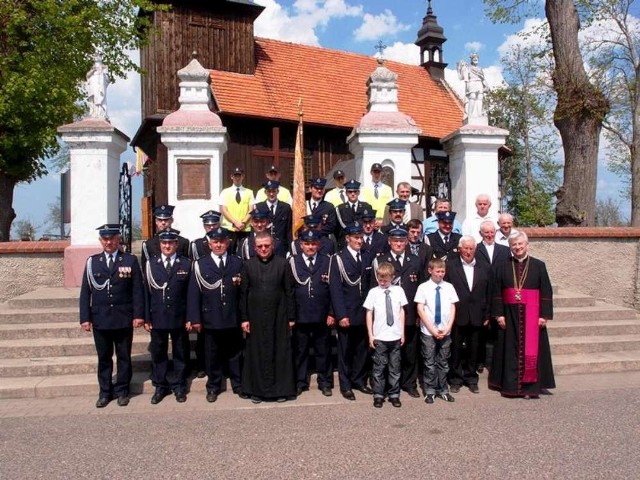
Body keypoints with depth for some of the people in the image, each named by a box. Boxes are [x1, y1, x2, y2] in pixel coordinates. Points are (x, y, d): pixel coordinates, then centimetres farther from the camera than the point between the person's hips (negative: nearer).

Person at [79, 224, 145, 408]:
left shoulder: (131, 260, 1)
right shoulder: (92, 261, 5)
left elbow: (138, 290, -2)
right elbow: (85, 292, 5)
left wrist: (139, 314, -8)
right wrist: (85, 318, -1)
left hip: (124, 319, -1)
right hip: (100, 319, 1)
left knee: (124, 357, 8)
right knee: (104, 358, 10)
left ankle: (122, 391, 20)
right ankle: (105, 392, 22)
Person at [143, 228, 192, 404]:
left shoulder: (186, 264, 0)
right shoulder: (151, 264, 3)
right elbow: (146, 292, 3)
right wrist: (146, 318, -1)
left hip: (179, 318, -1)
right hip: (157, 318, 1)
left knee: (180, 354, 9)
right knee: (158, 354, 10)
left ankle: (179, 387, 22)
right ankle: (160, 387, 23)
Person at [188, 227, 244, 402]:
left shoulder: (237, 263, 6)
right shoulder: (200, 264, 0)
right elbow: (194, 293, -3)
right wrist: (195, 319, -7)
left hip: (233, 319, 1)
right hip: (210, 319, -1)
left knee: (235, 354, 11)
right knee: (212, 355, 10)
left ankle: (238, 385, 24)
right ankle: (213, 387, 24)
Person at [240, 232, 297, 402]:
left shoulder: (283, 264, 0)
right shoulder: (248, 265, 4)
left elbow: (289, 292, 1)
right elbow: (243, 293, 4)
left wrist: (291, 317, -1)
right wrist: (244, 318, 0)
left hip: (278, 316, -1)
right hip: (256, 317, 1)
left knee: (280, 352, 4)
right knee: (256, 353, 7)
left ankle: (281, 389, 17)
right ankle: (257, 390, 19)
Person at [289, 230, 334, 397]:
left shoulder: (327, 261, 4)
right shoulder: (293, 261, 0)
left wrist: (331, 313, -3)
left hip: (322, 316, 1)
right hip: (300, 316, 0)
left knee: (323, 351, 10)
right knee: (300, 351, 9)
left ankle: (325, 382, 23)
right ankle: (300, 382, 22)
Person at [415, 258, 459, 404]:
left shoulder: (449, 287, 3)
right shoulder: (423, 287, -5)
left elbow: (452, 308, 3)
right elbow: (420, 310, -7)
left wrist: (448, 328, -8)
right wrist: (432, 329, -12)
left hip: (445, 332, 3)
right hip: (428, 332, -2)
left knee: (443, 362, 11)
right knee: (429, 363, 5)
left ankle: (443, 390, 22)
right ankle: (430, 391, 15)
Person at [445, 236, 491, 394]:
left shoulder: (484, 268, 9)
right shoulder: (450, 267, 0)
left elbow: (488, 293, 8)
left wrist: (487, 315, 5)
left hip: (476, 317, 2)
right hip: (456, 316, -2)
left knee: (473, 349, 10)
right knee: (456, 349, 6)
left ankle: (471, 379, 24)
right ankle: (455, 379, 18)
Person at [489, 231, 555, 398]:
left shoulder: (538, 266, 1)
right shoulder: (503, 267, 5)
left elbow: (546, 292, -1)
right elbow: (497, 293, 5)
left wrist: (544, 315, -7)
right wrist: (499, 314, -3)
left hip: (532, 315, -1)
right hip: (510, 315, 2)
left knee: (531, 350, 1)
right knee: (511, 350, 5)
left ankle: (531, 386, 8)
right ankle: (510, 385, 12)